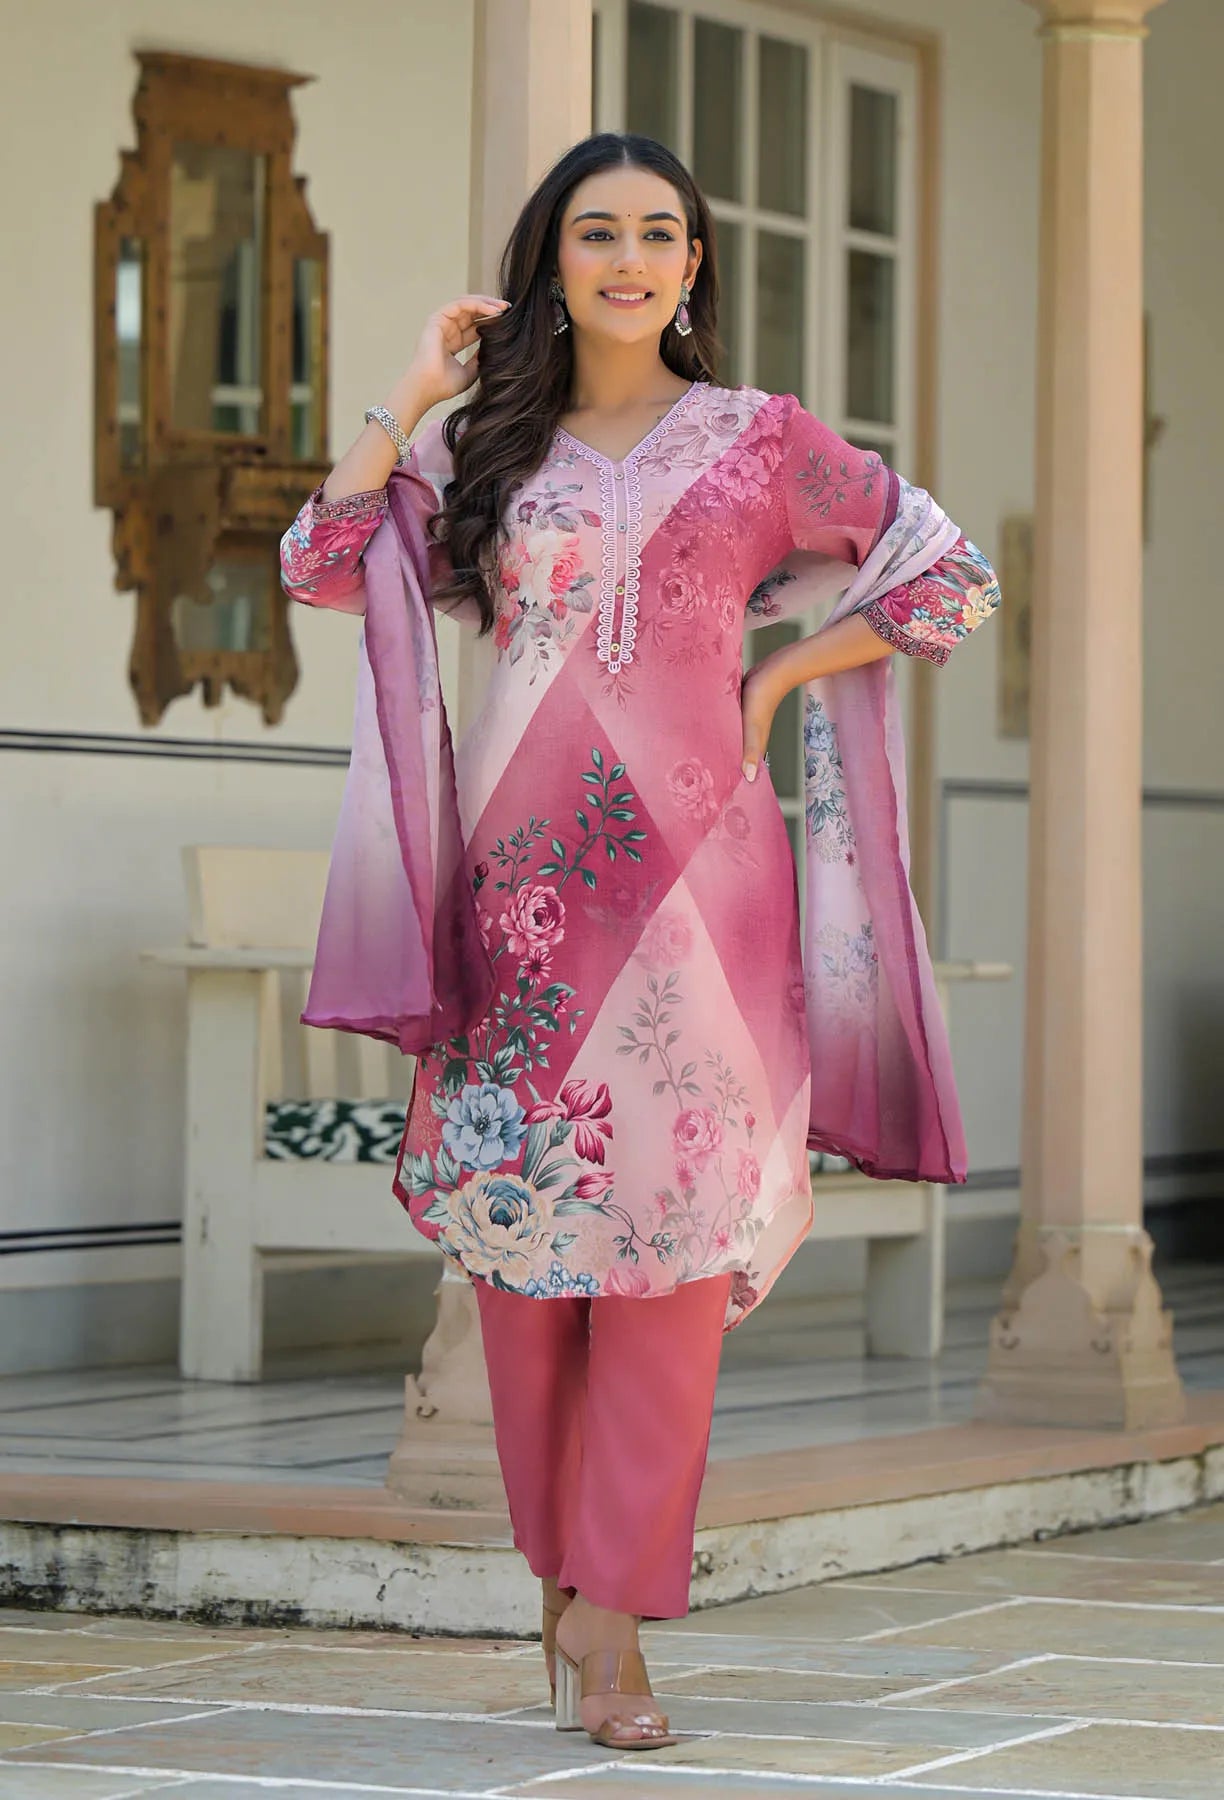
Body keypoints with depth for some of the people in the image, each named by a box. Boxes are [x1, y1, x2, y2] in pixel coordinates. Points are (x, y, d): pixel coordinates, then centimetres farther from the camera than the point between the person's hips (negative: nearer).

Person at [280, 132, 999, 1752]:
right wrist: (416, 395, 2)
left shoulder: (760, 440, 8)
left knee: (670, 1221, -9)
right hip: (520, 873, 2)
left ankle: (610, 1610, -7)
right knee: (522, 1216, 1)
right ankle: (563, 1576, 13)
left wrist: (776, 673, 4)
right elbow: (321, 565, 5)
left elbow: (951, 577, 12)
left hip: (691, 870, -2)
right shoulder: (488, 446, 13)